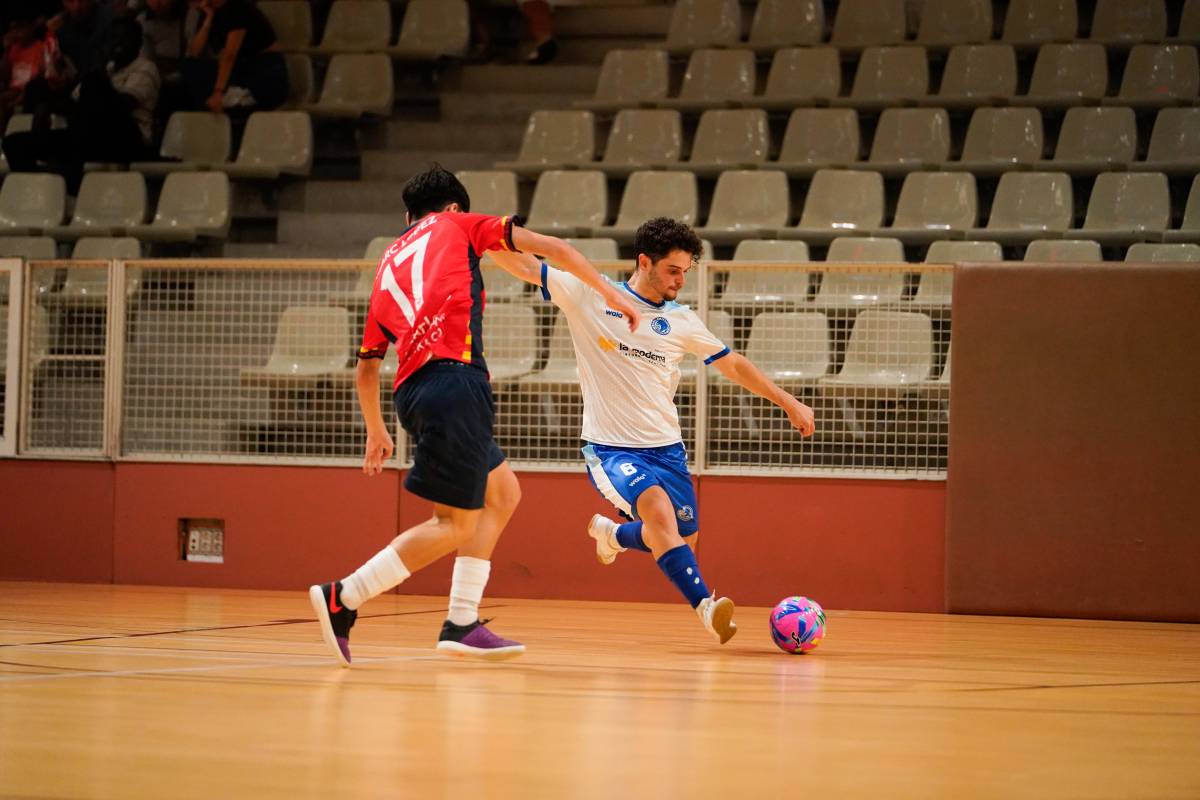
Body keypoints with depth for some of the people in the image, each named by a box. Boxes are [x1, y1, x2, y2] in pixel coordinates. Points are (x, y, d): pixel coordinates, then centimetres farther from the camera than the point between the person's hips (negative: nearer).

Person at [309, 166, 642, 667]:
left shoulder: (388, 264, 29)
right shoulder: (457, 225, 16)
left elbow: (365, 369, 31)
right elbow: (549, 247, 11)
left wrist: (376, 431, 43)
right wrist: (609, 292, 19)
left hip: (413, 391, 7)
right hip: (454, 378, -7)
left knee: (502, 494, 19)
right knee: (456, 523, -6)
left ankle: (462, 624, 13)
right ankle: (342, 600, -9)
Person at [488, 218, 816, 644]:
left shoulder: (682, 321, 5)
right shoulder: (589, 297, -5)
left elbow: (734, 365, 15)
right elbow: (525, 266, -7)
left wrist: (789, 403, 14)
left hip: (665, 447, 5)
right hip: (611, 447, -5)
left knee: (679, 534, 7)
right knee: (659, 511, -29)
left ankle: (612, 533, 38)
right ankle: (705, 604, -30)